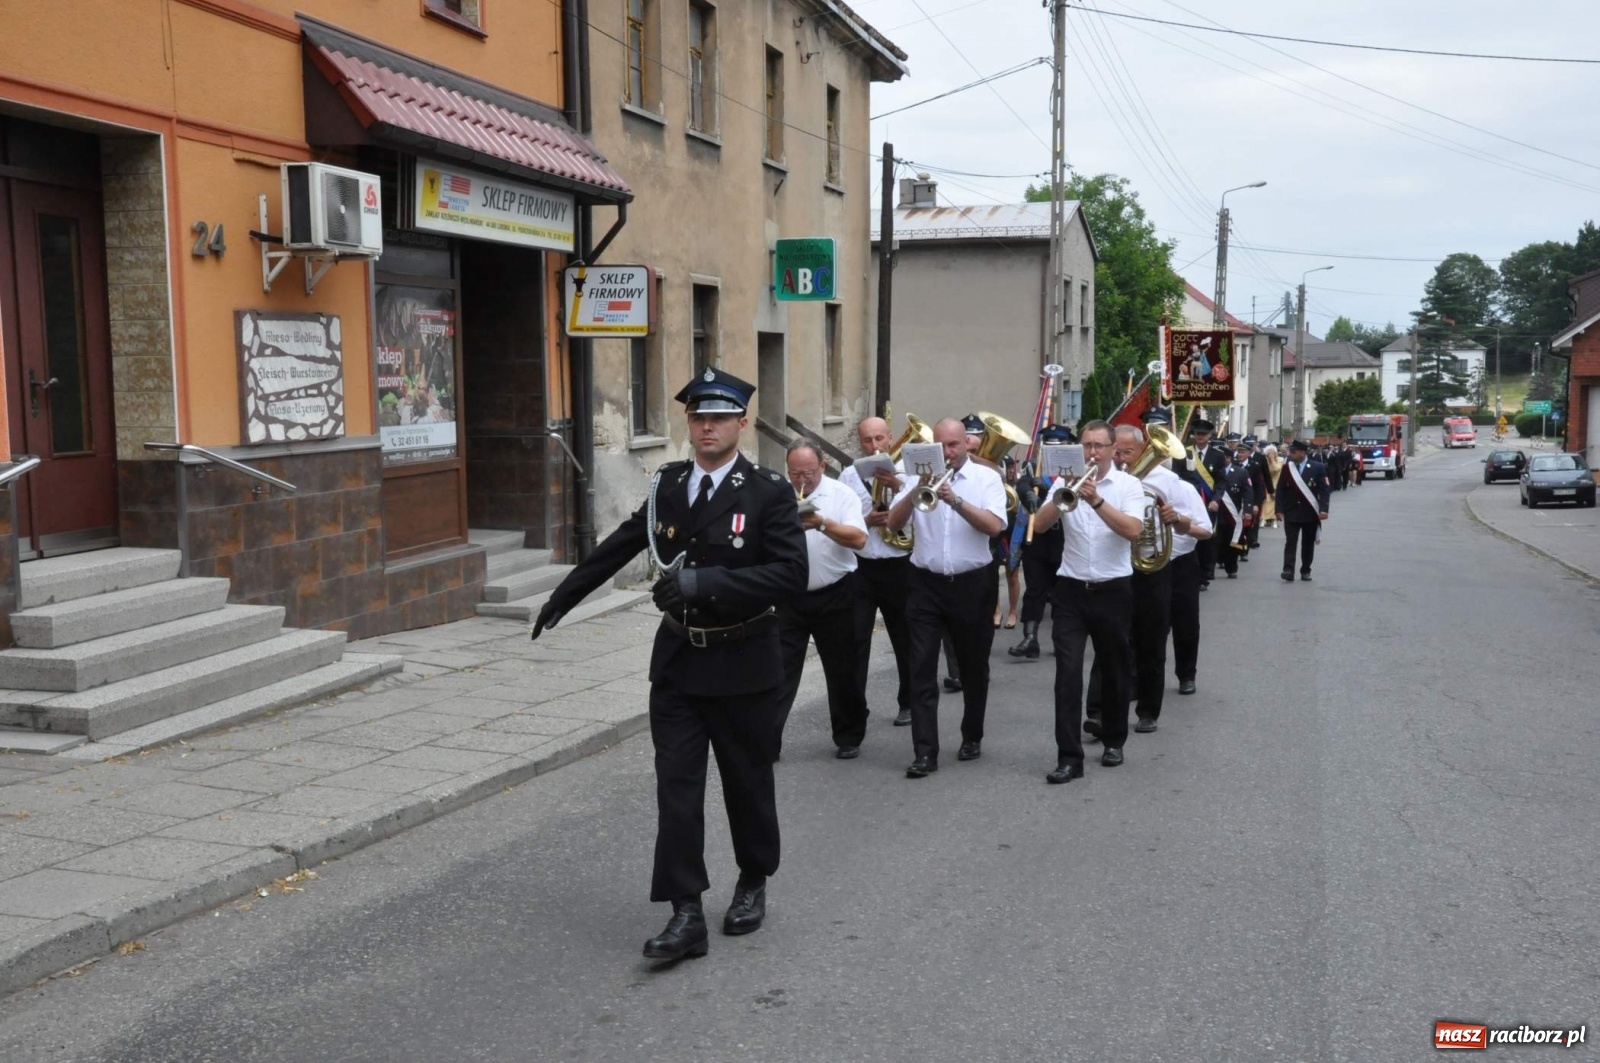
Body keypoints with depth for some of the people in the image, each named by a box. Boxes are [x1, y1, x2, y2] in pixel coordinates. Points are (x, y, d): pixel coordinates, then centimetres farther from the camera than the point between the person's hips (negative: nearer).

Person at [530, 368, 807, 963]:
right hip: (677, 661, 4)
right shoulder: (668, 485, 5)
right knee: (676, 787, -1)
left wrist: (707, 582, -27)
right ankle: (686, 914, 4)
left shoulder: (768, 492, -10)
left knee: (746, 782, 12)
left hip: (741, 665, -4)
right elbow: (617, 548, 17)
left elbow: (792, 574, -20)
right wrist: (562, 598, 24)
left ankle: (753, 883, 35)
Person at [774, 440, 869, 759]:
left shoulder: (842, 495, -3)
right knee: (780, 670, -1)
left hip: (835, 597, -1)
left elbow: (859, 539, -14)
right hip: (790, 597, 1)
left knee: (843, 672, 10)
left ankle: (848, 738, 26)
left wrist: (824, 524, -28)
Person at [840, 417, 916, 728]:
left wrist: (897, 487, -24)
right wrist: (866, 521, -18)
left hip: (900, 568, 0)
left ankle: (908, 704, 28)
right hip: (860, 569, 0)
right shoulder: (849, 475, 3)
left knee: (906, 640, 12)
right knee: (855, 641, -4)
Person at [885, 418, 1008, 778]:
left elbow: (994, 526, -15)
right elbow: (894, 523, -5)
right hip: (927, 584, 1)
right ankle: (925, 752, -3)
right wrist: (916, 492, -21)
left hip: (972, 584, -1)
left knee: (974, 667, 12)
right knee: (922, 669, -4)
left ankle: (972, 737, 31)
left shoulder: (986, 477, -1)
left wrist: (957, 501, -24)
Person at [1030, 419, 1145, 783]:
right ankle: (1069, 757, -6)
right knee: (1068, 673, -7)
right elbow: (1039, 525, -7)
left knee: (1114, 670, 13)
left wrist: (1096, 500, -27)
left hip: (1113, 591, -1)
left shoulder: (1129, 485, -2)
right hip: (1071, 591, 1)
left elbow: (1132, 530, -18)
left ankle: (1114, 741, 32)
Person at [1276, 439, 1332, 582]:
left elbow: (1323, 490, -6)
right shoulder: (1287, 468, 4)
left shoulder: (1317, 467, -3)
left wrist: (1323, 509, -16)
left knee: (1308, 543, 9)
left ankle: (1305, 571, 19)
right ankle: (1288, 571, -16)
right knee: (1290, 542, -8)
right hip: (1291, 512, 1)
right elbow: (1281, 490, 4)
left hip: (1310, 513, -1)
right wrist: (1279, 509, -5)